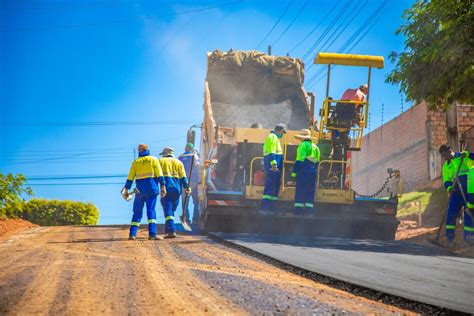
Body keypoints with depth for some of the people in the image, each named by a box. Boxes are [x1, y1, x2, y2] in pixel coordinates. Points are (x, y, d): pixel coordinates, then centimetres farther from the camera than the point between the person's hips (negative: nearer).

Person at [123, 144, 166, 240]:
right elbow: (159, 174, -3)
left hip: (140, 190, 1)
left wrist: (126, 189, 6)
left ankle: (132, 234, -1)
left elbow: (130, 177, 5)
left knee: (137, 212, 7)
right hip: (151, 189, -1)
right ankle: (152, 233, -15)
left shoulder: (135, 162, 10)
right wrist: (162, 186, -5)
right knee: (151, 210, -3)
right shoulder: (153, 160, 6)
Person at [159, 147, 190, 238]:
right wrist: (187, 187, 5)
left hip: (166, 188, -3)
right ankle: (168, 230, 17)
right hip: (176, 189, 3)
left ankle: (171, 231, -19)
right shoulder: (178, 162, 16)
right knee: (172, 210, 15)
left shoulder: (161, 161, 9)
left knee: (168, 210, -7)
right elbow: (183, 177, 7)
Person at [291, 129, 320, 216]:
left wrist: (294, 171, -13)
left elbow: (300, 159, -14)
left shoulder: (303, 145, -7)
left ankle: (298, 208, -7)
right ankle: (309, 208, 4)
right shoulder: (315, 147, 17)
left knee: (300, 190, -4)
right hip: (313, 171, 7)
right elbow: (317, 161, 17)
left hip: (304, 170, -7)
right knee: (310, 191, 8)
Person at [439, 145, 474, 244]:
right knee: (451, 212, -6)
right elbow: (446, 180, 9)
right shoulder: (446, 166, 18)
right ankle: (449, 237, -3)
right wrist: (449, 188, -11)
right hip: (456, 190, 3)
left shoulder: (463, 157, 10)